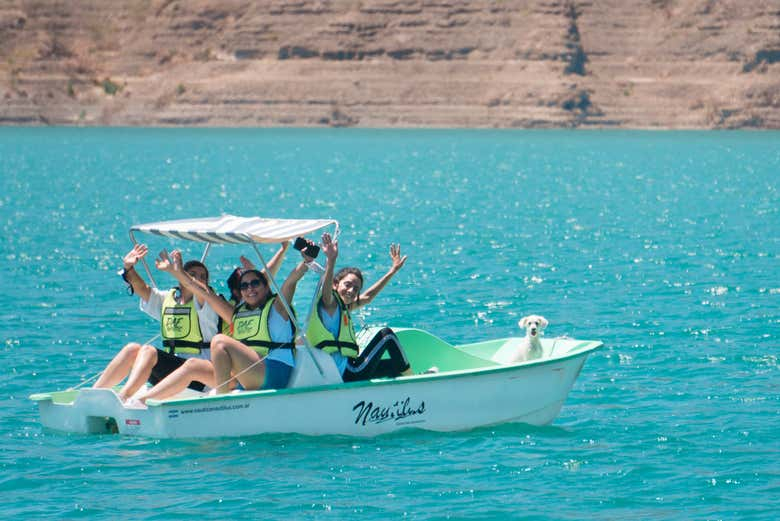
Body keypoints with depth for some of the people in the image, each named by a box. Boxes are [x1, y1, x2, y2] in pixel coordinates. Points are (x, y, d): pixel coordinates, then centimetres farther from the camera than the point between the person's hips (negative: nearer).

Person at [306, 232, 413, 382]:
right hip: (349, 374, -10)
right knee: (387, 334, 6)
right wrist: (331, 260, -51)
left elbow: (367, 297, 30)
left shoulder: (342, 307, 18)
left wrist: (393, 270, 34)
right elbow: (326, 291, -33)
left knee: (395, 365, 26)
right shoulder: (329, 305, -11)